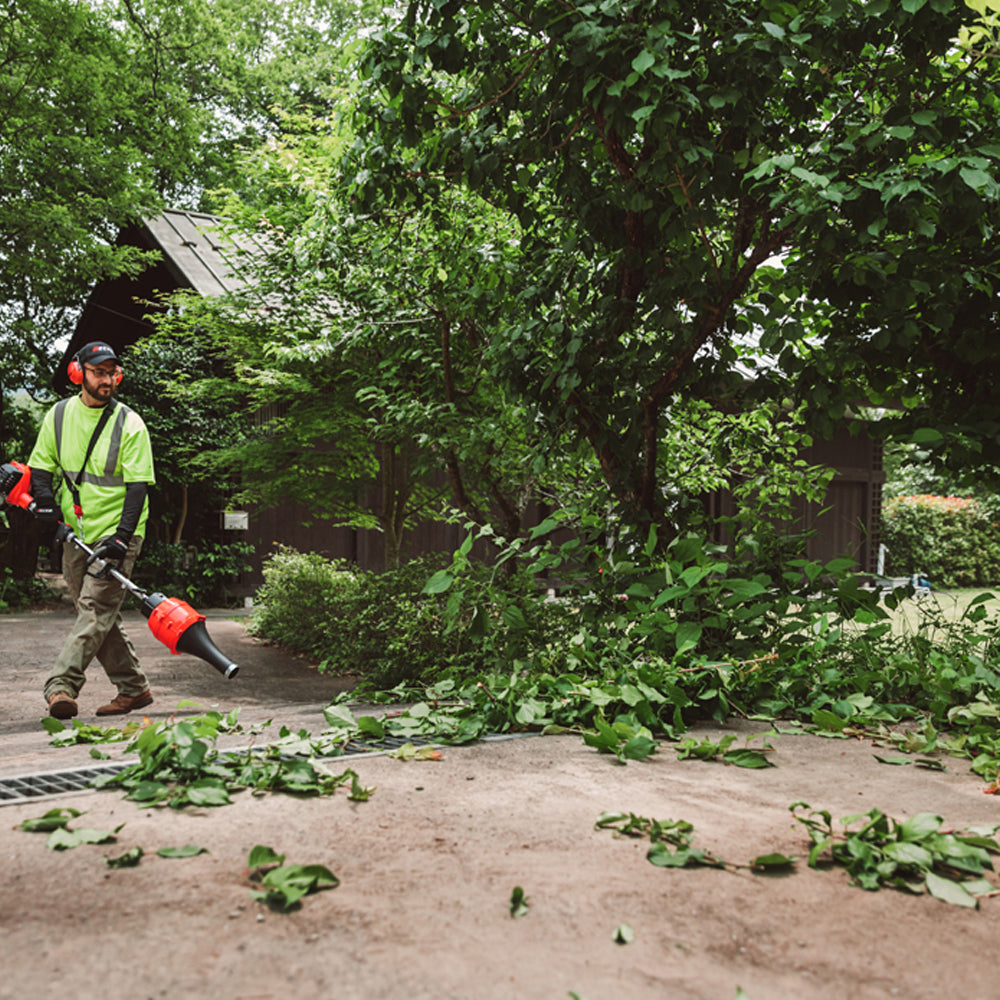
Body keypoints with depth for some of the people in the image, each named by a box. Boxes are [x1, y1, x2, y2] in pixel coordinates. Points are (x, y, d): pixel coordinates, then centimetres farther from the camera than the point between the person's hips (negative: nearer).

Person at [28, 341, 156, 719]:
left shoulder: (130, 424, -8)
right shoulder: (58, 415, 6)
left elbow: (138, 487, -12)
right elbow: (41, 467, 13)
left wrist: (121, 538, -22)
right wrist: (45, 501, -8)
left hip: (116, 535, -5)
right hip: (75, 535, 5)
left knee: (96, 609, -15)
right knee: (99, 618, 9)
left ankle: (61, 686, -20)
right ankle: (134, 688, 19)